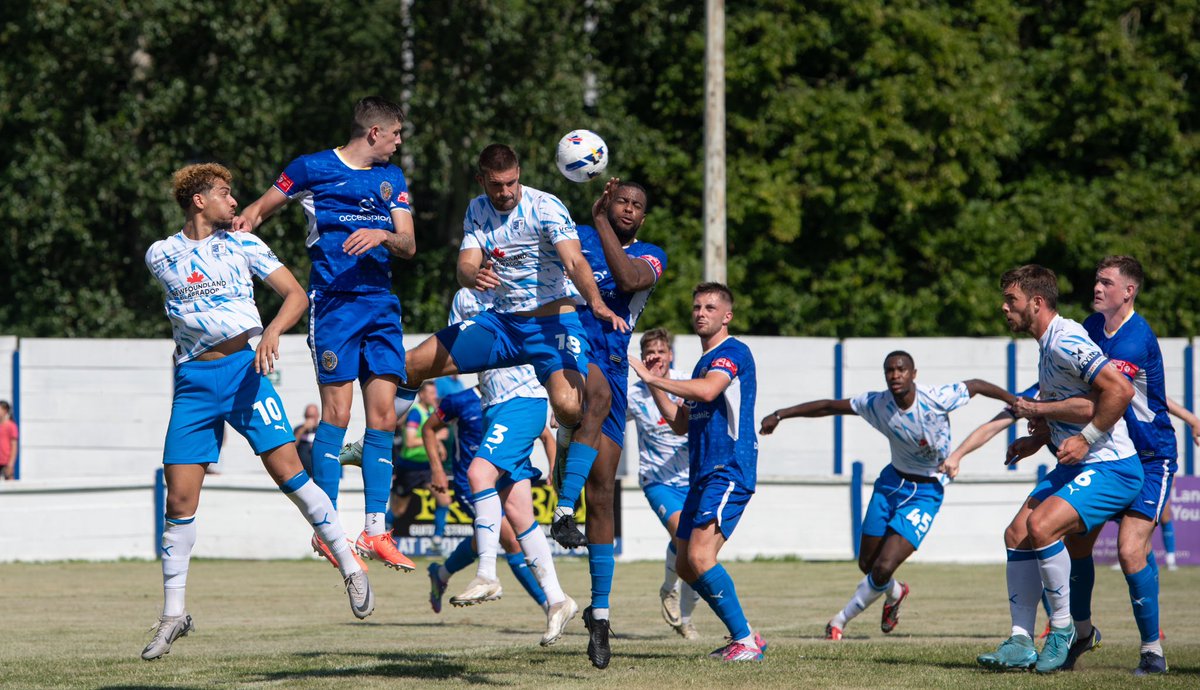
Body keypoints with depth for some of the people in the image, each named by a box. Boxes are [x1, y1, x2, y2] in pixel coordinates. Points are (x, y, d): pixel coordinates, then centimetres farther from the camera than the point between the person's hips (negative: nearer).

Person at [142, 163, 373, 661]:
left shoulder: (241, 244, 6)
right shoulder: (161, 255, 7)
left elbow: (296, 294, 3)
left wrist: (272, 333, -12)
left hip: (244, 369, -1)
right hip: (193, 379, 1)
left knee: (288, 471, -14)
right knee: (179, 498, -3)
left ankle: (349, 567, -2)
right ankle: (172, 615, 6)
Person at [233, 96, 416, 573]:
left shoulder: (393, 178, 16)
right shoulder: (313, 169, 2)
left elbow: (408, 246, 11)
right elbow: (261, 209, 10)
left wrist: (384, 235, -11)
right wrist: (245, 221, -12)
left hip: (381, 302, 5)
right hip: (333, 301, -5)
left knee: (383, 416, -1)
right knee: (337, 412, -10)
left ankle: (375, 532, 2)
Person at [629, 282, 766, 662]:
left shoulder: (733, 352, -7)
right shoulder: (704, 362, 22)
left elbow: (707, 390, -28)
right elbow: (681, 424, 26)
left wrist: (651, 377, -22)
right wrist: (654, 386, 15)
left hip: (728, 473, -10)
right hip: (702, 475, 10)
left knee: (700, 556, -21)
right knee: (686, 566, 8)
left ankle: (746, 640, -14)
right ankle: (742, 635, 17)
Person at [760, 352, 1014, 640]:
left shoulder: (936, 399, -22)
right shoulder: (877, 404, -12)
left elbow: (975, 385, -6)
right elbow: (829, 406, -2)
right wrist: (780, 415, -4)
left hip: (926, 492, -4)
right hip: (892, 482, 4)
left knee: (883, 570, -15)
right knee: (867, 565, 12)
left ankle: (840, 621, 7)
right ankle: (895, 594, 47)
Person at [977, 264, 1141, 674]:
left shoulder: (1065, 342, -19)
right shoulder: (1048, 344, 14)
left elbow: (1120, 390, -27)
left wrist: (1085, 439, -22)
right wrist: (1038, 439, 16)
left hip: (1109, 467, -10)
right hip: (1077, 468, 11)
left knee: (1041, 527, -25)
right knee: (1017, 535, 3)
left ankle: (1062, 629, -8)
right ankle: (1022, 644, 5)